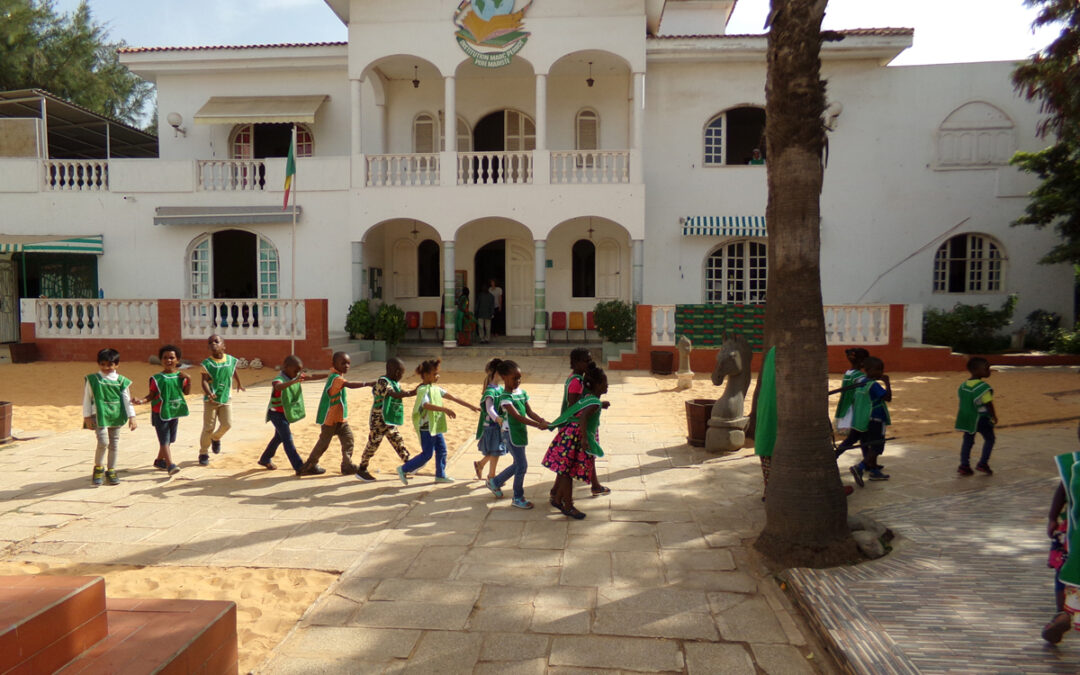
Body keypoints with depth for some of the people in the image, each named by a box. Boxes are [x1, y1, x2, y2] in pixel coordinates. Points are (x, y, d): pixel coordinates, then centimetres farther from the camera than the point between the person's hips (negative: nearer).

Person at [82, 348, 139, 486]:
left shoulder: (121, 381, 3)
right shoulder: (93, 379, -2)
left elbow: (127, 400, 5)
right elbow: (87, 398, 2)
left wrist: (131, 417, 1)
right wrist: (87, 416, -2)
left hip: (116, 416, 3)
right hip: (99, 416, -3)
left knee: (114, 443, 8)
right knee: (103, 442, -13)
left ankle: (111, 471, 21)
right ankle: (98, 467, 10)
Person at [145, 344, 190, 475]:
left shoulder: (180, 376, 2)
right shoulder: (157, 378, -7)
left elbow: (186, 392, 5)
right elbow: (152, 395, -4)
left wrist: (188, 380, -9)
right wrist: (142, 401, -22)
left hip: (174, 412, 5)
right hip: (160, 413, -5)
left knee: (169, 439, 15)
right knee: (164, 439, -10)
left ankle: (159, 460, 33)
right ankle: (170, 464, -15)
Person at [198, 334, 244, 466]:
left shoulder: (231, 360, -1)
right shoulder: (207, 363, -11)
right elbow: (204, 381, -17)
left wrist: (239, 384, 35)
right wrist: (209, 393, -36)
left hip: (225, 399, 2)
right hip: (210, 400, -2)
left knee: (227, 424, -8)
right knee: (208, 428, 1)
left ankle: (216, 438, 25)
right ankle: (203, 454, 17)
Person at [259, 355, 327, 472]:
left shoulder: (296, 376, -2)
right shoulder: (279, 379, -26)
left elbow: (312, 377, 2)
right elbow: (278, 387, -50)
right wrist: (294, 381, -64)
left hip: (286, 414, 9)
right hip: (277, 413, -9)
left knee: (279, 437, 22)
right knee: (288, 440, -11)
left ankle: (265, 459, 42)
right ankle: (299, 467, -12)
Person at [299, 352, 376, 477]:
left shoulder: (335, 376, 6)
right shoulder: (336, 378, -23)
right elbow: (350, 385, -39)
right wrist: (367, 384, -47)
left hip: (340, 417, 9)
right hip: (330, 418, -9)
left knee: (348, 439, 5)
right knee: (324, 442, 4)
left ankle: (347, 466, 10)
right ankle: (308, 466, 19)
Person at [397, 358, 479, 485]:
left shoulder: (435, 388, 10)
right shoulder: (423, 389, -17)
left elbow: (452, 397, 10)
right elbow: (427, 405, -35)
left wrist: (470, 406, 8)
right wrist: (445, 409, -45)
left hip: (436, 426, 9)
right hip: (426, 428, -9)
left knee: (442, 450, 13)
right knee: (427, 454, -2)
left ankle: (440, 475, 26)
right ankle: (403, 469, 9)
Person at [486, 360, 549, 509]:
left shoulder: (522, 392, 5)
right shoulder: (505, 397, -19)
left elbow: (529, 412, 2)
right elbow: (518, 416, -28)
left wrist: (543, 420, -16)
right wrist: (538, 425, -35)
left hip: (521, 432, 8)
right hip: (511, 434, -8)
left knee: (518, 464, 17)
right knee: (522, 465, -3)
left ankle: (495, 482, 37)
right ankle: (518, 498, 14)